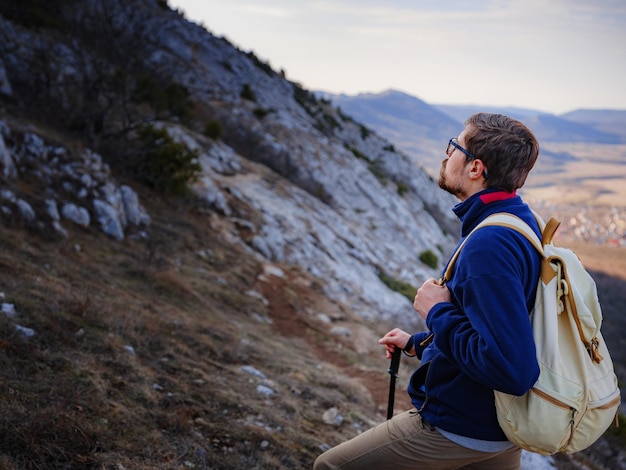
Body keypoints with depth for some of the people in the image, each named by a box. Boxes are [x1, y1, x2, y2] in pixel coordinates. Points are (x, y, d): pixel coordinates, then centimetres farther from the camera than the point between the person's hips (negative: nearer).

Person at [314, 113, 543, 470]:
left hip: (458, 428, -9)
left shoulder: (489, 246, -29)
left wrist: (438, 312, -22)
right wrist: (417, 343, 19)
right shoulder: (522, 223, 3)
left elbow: (510, 370, -35)